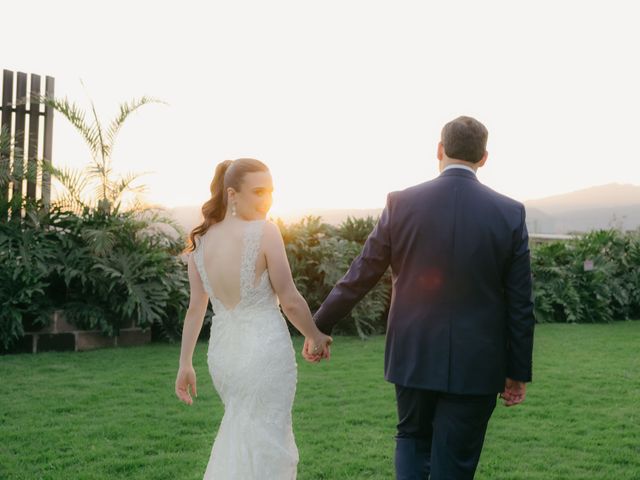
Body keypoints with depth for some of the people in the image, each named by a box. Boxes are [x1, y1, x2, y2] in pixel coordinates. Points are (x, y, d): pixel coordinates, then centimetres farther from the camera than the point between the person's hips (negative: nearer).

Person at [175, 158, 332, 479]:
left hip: (222, 353, 6)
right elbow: (290, 301, -11)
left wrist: (185, 364, 11)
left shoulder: (200, 240, 3)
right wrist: (315, 337, 5)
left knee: (239, 431, 26)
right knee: (266, 444, 6)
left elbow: (196, 307, 5)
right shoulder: (264, 232, -14)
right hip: (266, 351, -6)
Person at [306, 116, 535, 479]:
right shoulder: (510, 214, -6)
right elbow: (520, 304, -3)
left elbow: (359, 277, 0)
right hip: (475, 366, -1)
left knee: (413, 438, 24)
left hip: (413, 357, 1)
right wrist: (518, 372, 6)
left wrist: (321, 326, 13)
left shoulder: (402, 204, -6)